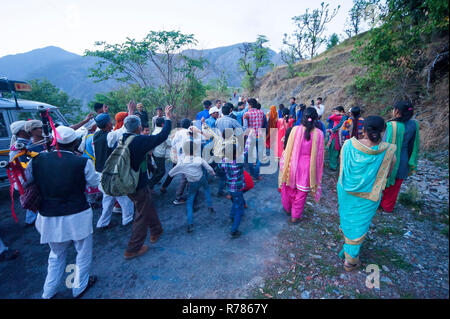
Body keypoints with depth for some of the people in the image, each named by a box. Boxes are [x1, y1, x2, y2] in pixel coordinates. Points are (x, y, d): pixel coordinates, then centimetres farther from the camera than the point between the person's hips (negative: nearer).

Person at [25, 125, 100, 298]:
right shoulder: (83, 162, -19)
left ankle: (48, 292, 42)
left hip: (49, 218, 4)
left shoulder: (37, 160, -9)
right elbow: (94, 183, -3)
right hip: (77, 217, -3)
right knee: (83, 253, 21)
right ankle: (80, 287, 38)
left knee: (56, 255, 27)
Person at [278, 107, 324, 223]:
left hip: (293, 164, 0)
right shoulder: (319, 134, -12)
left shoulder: (295, 129, -14)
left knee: (289, 187, 23)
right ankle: (295, 216, 28)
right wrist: (316, 170, 8)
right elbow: (319, 154, -4)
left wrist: (285, 164, 5)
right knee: (302, 192, 15)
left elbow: (288, 149, -8)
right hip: (308, 167, 0)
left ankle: (287, 208, 44)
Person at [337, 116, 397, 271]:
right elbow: (387, 174, -4)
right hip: (368, 197, -2)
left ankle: (347, 247, 53)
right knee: (359, 226, 15)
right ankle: (350, 261, 31)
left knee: (347, 219, 26)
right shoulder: (389, 151, -20)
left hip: (346, 192, 2)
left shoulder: (348, 144, -17)